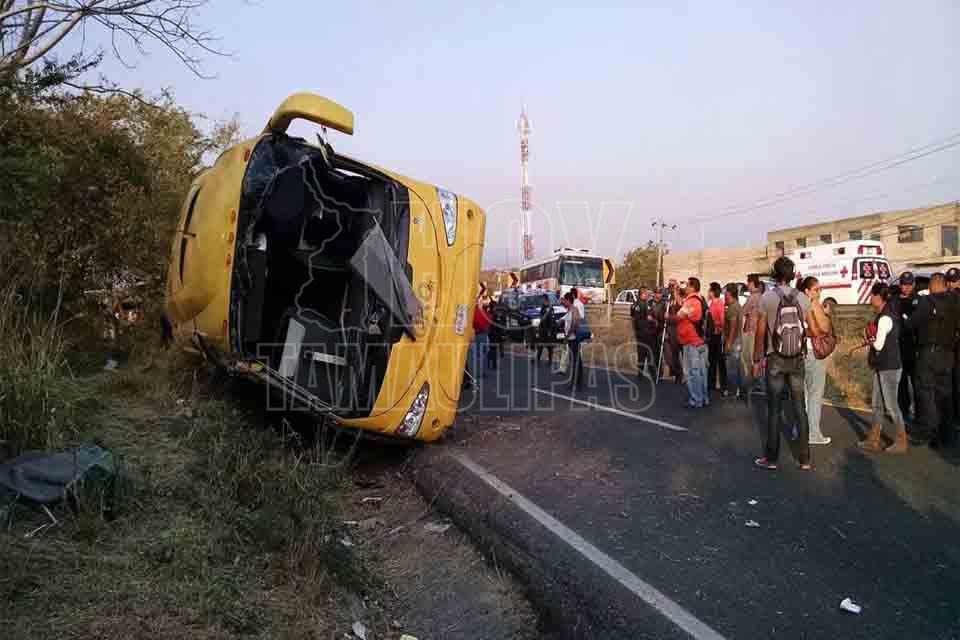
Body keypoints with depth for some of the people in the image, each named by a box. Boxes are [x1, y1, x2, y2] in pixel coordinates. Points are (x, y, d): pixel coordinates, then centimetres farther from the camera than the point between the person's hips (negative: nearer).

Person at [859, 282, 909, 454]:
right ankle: (873, 441, 18)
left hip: (889, 368, -9)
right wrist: (871, 341, -4)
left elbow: (878, 345, -19)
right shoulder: (887, 315, 11)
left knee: (891, 406, 2)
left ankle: (901, 442, 15)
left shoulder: (885, 318, -18)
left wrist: (868, 340, 0)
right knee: (877, 405, 12)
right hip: (882, 367, 9)